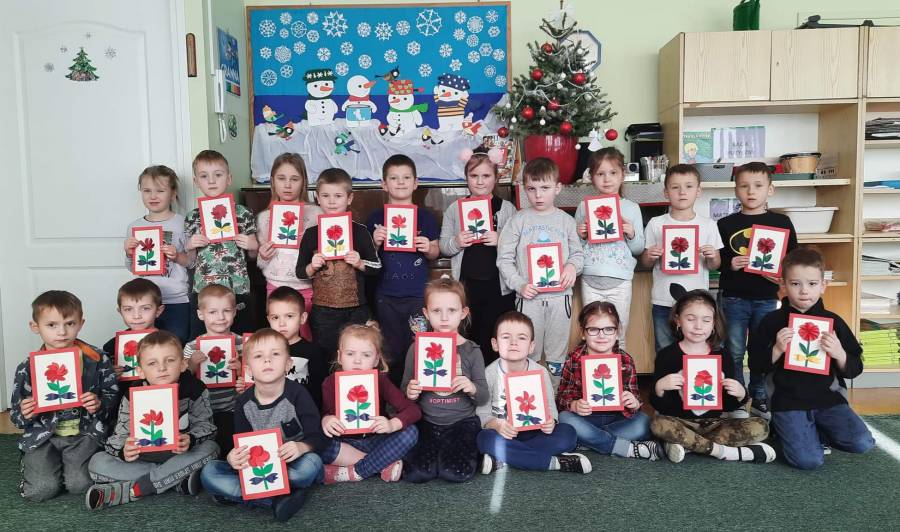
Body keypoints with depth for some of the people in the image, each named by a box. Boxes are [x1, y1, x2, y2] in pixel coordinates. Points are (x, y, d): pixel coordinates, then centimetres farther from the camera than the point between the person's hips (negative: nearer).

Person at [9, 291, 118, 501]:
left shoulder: (96, 359, -6)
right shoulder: (28, 368, -2)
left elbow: (112, 394, 3)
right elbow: (16, 415, 6)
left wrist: (100, 404, -18)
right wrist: (24, 414, -17)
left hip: (84, 433, -1)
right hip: (42, 436, 1)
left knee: (80, 484, -15)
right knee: (41, 489, -11)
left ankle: (69, 462, 19)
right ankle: (30, 462, 24)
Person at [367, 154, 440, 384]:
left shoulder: (425, 217, 3)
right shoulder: (376, 218, 2)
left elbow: (435, 253, 8)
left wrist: (428, 248, -14)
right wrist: (376, 242, -14)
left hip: (418, 294, 0)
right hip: (386, 295, 1)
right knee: (391, 350, 10)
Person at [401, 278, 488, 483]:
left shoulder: (471, 351, -1)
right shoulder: (417, 348, 0)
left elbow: (484, 397, 2)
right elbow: (405, 391, 9)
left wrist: (472, 388, -20)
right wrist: (410, 393, -15)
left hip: (462, 422, -1)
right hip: (426, 422, 1)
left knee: (456, 472, -22)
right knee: (416, 472, -21)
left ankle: (471, 450, 10)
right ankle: (439, 451, 11)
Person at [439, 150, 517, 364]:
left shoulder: (507, 208, 4)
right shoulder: (455, 208, 7)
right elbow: (443, 247, 8)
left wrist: (500, 241, -16)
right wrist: (456, 242, -12)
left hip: (499, 286, -1)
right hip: (466, 285, 1)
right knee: (469, 339, 8)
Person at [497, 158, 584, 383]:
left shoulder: (566, 221, 5)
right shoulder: (519, 220, 0)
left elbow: (578, 252, 10)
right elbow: (504, 258, -2)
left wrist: (572, 265, -13)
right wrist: (519, 284, -13)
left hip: (560, 295, 2)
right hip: (529, 296, -1)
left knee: (557, 353, 12)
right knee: (527, 353, 6)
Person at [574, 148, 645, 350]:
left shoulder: (631, 208, 4)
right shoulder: (584, 207, 4)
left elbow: (639, 249, 7)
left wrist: (632, 234, -12)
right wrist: (581, 236, -11)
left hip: (620, 281, 0)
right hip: (590, 280, 1)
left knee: (618, 337, 7)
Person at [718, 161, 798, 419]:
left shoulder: (781, 222, 3)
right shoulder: (726, 224, 1)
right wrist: (729, 264, -16)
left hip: (766, 298, 1)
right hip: (733, 297, -1)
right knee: (734, 352, 5)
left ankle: (759, 399, 26)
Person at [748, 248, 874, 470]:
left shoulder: (833, 321, 3)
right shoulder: (772, 321, -2)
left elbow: (855, 369, 6)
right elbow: (755, 365, 1)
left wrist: (839, 353, -14)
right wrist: (777, 350, -16)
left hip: (828, 399, 3)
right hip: (788, 402, -3)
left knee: (863, 443, -17)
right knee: (809, 460, -19)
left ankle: (811, 432, 9)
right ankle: (784, 428, 12)